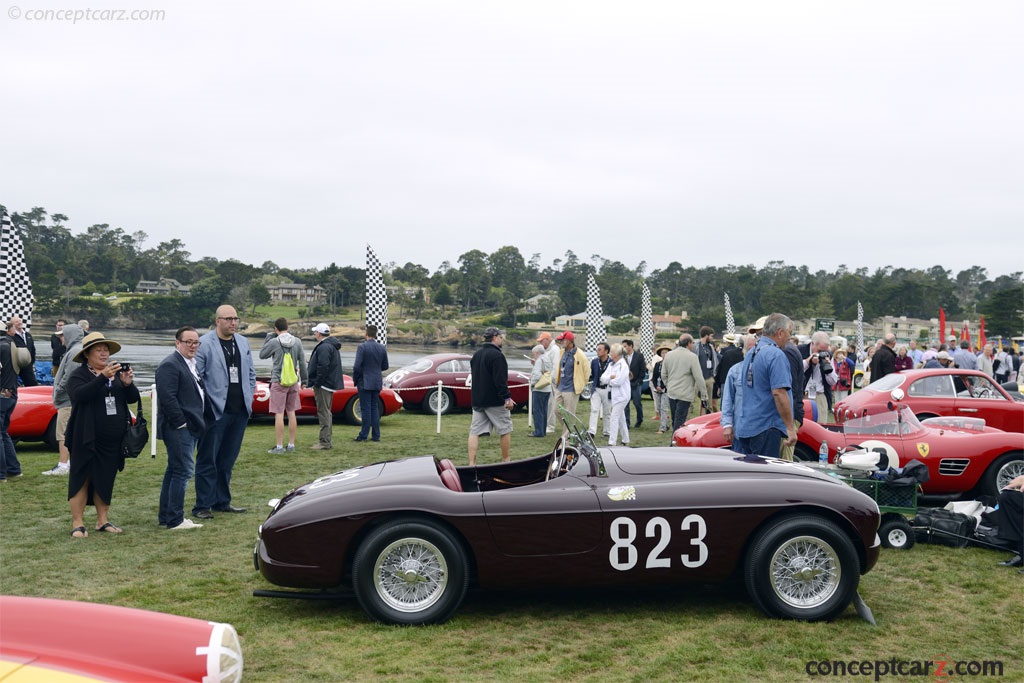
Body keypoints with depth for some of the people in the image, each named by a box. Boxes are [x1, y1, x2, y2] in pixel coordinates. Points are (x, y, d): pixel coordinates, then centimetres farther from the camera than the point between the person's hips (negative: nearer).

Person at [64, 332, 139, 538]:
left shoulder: (117, 373, 13)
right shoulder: (79, 375, -3)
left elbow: (133, 398, 5)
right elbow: (79, 394, -23)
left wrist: (128, 384, -15)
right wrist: (103, 377, -32)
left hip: (113, 441, 5)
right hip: (87, 440, -5)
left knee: (106, 480, 11)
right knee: (81, 480, -1)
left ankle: (102, 520, 20)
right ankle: (77, 523, 5)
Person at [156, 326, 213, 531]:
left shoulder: (192, 365, 18)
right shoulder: (170, 365, -13)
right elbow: (167, 397, -21)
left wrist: (206, 420, 15)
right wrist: (181, 423, -19)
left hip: (190, 428, 10)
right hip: (179, 429, -10)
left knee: (174, 471, 15)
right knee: (183, 470, -9)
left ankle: (165, 516, 24)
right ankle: (175, 520, -3)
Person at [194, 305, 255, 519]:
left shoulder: (243, 342, 13)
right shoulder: (204, 343, -8)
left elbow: (251, 372, 20)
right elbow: (195, 377, -10)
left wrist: (249, 396, 10)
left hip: (239, 412, 6)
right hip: (216, 411, -6)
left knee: (227, 460, 14)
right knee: (208, 460, 2)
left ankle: (222, 501, 24)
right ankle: (203, 506, 9)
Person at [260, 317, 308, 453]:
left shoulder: (274, 342, -9)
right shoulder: (297, 342, 3)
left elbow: (262, 354, 6)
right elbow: (302, 362, 5)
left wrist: (269, 337, 7)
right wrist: (303, 380, 13)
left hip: (278, 382, -4)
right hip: (293, 382, 4)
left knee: (279, 414, -2)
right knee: (291, 413, 11)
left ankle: (279, 447, -1)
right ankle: (291, 445, 15)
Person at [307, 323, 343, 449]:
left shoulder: (324, 347, -18)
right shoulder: (333, 346, 16)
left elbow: (323, 367, -26)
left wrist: (317, 383, -20)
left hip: (323, 385, -11)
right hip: (331, 384, 11)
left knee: (324, 413, -8)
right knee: (327, 412, 17)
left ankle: (325, 442, -6)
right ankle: (328, 440, 24)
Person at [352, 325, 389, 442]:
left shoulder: (362, 347, -13)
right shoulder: (382, 348, 3)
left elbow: (357, 366, -16)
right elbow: (385, 366, 9)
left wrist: (355, 379, -1)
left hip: (365, 383, -5)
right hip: (377, 383, 5)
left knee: (366, 409, -2)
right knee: (375, 408, 11)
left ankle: (364, 435, 1)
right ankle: (376, 435, 11)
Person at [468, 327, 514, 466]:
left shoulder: (476, 355, 14)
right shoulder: (496, 355, -14)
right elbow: (500, 380, -20)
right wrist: (507, 397, -17)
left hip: (477, 400, 7)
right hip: (495, 401, -7)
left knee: (475, 432, 4)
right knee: (505, 430, 6)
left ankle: (472, 464, -2)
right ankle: (506, 461, 12)